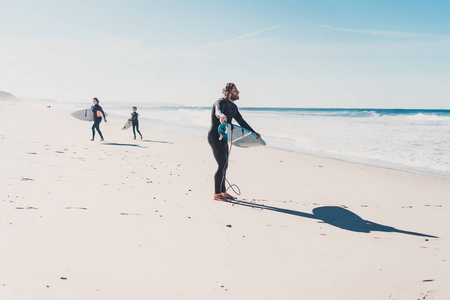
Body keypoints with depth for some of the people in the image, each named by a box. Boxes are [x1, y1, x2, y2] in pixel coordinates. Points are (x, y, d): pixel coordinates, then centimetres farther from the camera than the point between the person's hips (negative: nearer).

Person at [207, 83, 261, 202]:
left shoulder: (233, 107, 11)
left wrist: (253, 132, 14)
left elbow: (241, 122, 19)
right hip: (215, 137, -9)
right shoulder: (221, 102, -17)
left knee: (224, 165, 14)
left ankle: (223, 192, 25)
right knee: (222, 165, -11)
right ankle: (216, 194, -5)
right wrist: (222, 116, -64)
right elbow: (218, 111, -40)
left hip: (223, 138, 9)